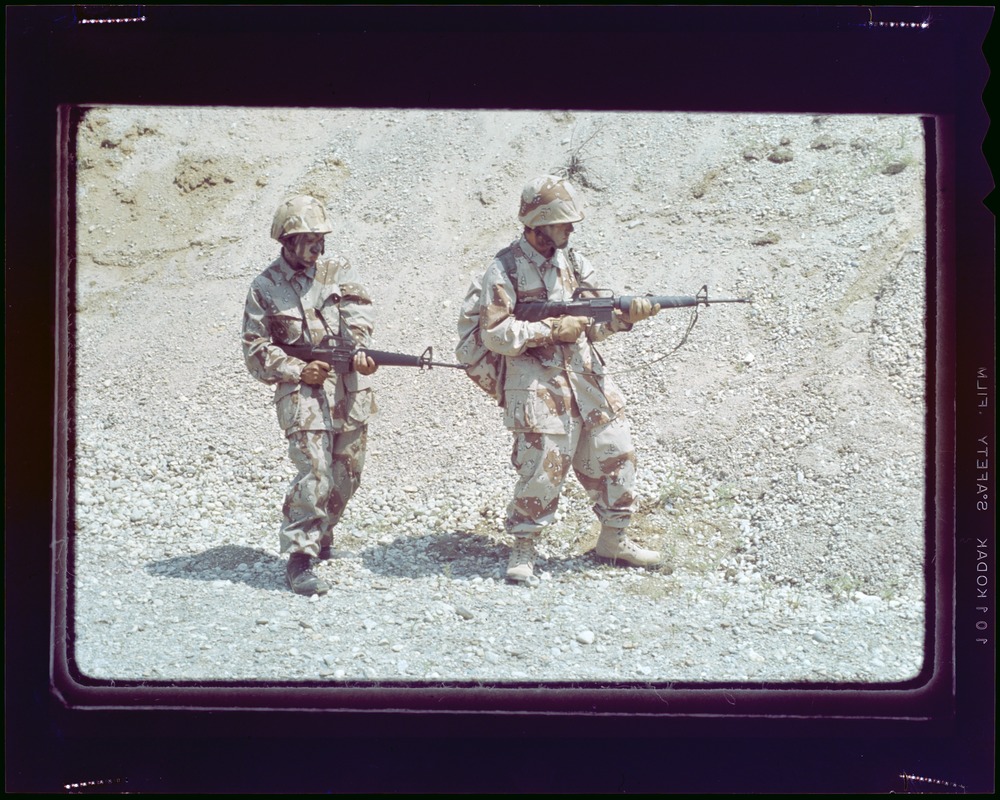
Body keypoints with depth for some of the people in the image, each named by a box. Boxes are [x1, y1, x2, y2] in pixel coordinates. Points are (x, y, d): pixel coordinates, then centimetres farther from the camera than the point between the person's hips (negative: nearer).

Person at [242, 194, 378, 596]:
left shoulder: (339, 272, 9)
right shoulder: (265, 287, 1)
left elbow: (357, 315, -6)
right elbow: (255, 349, 0)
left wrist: (359, 351, -25)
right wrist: (298, 370, -13)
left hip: (351, 392, 4)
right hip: (302, 393, -4)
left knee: (347, 475, 13)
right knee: (314, 474, -15)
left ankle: (320, 534, 36)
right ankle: (299, 558, -8)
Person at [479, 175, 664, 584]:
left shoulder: (572, 261, 12)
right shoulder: (505, 269, -7)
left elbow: (593, 326, 11)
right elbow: (494, 334, -14)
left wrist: (624, 316, -9)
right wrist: (551, 328, -15)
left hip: (586, 378, 7)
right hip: (536, 384, -6)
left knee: (615, 454, 8)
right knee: (543, 469, -8)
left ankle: (614, 539, 25)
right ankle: (523, 548, 12)